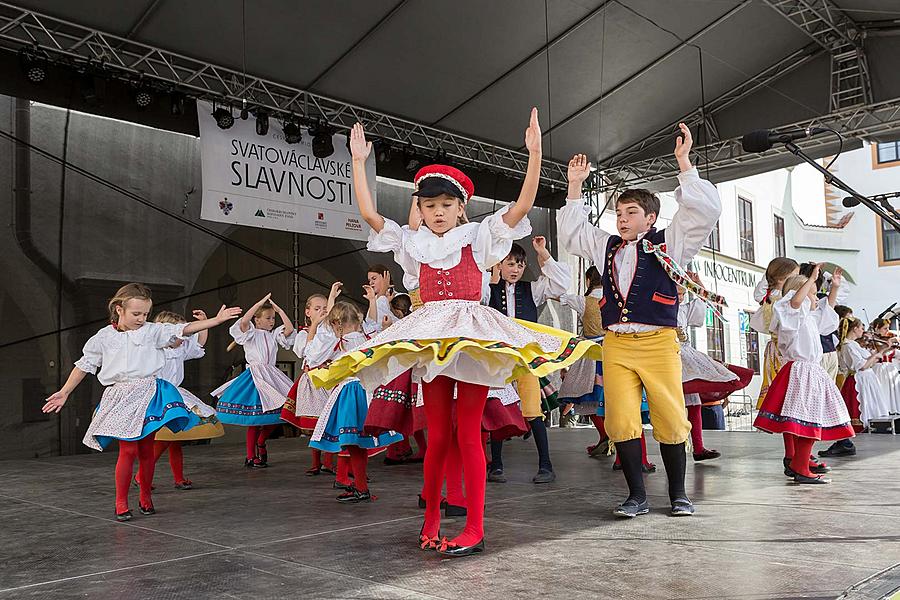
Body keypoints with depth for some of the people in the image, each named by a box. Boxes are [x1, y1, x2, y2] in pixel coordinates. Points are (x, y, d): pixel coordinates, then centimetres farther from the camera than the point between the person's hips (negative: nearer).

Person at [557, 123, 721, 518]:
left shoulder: (670, 243, 8)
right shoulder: (607, 247, 20)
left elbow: (705, 211, -1)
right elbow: (571, 232, 28)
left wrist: (684, 163, -4)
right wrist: (575, 186, 21)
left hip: (658, 342, -3)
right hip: (615, 344, 4)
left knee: (671, 421, -1)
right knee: (621, 422, -3)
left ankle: (678, 494, 14)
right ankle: (637, 495, 9)